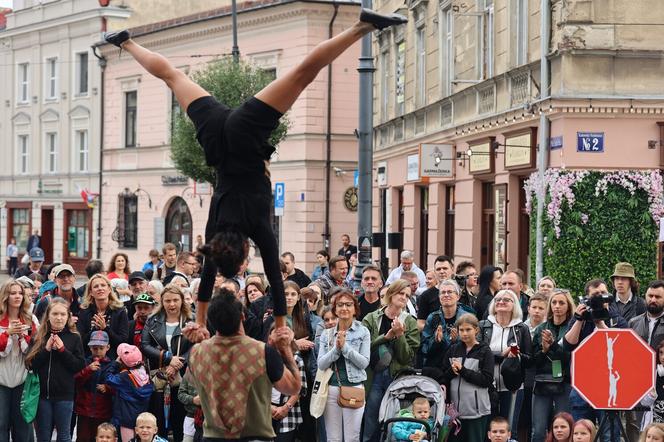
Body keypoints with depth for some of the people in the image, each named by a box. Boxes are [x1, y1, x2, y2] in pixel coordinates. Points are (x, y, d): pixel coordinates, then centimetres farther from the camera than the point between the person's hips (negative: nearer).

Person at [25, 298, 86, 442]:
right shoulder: (40, 337, 3)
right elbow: (31, 364, -1)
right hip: (42, 393, 2)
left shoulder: (74, 338, -2)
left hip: (64, 394, -2)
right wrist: (46, 349, -13)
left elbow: (80, 366, -5)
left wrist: (63, 350, -14)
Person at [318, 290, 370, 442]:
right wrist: (336, 348, -12)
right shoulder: (327, 334, 9)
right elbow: (321, 364, 1)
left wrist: (345, 347, -13)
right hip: (331, 388, 3)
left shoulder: (363, 332, 2)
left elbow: (364, 362, -6)